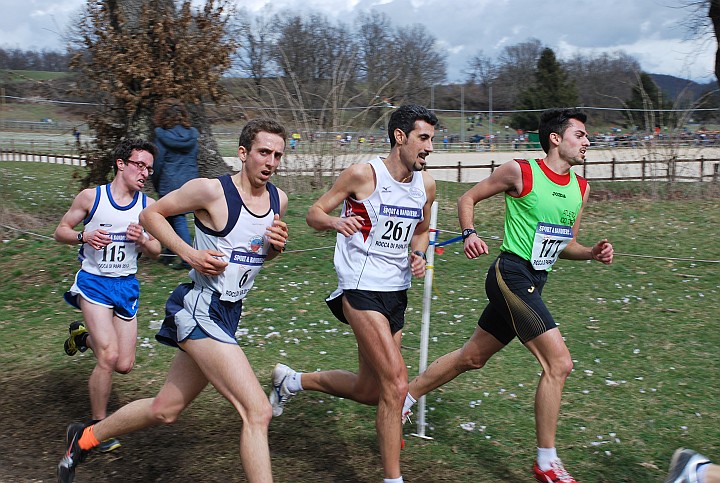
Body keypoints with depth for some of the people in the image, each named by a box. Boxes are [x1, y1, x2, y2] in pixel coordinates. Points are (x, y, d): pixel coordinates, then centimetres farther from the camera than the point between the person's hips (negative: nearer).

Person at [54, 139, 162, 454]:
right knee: (109, 357, -18)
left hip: (127, 286, 4)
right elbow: (61, 231, 2)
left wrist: (142, 240, -15)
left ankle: (84, 335, 37)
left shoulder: (148, 206, 1)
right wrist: (84, 237, -19)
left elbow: (155, 252, 7)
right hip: (94, 282, -4)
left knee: (124, 365, 6)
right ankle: (98, 427, 1)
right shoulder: (91, 197, -6)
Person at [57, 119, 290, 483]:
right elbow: (151, 214, -3)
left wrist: (276, 245, -2)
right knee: (257, 411, -18)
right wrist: (190, 254, -15)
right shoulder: (210, 190, -14)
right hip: (200, 309, -8)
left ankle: (85, 437, 41)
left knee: (165, 410, 19)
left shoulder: (278, 199, 6)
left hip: (228, 315, 8)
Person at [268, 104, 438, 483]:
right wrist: (335, 221, -26)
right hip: (361, 290, -7)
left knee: (369, 391, 14)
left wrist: (419, 255, 2)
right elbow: (314, 214, -4)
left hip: (397, 292, 7)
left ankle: (290, 381, 38)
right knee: (396, 385, -17)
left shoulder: (426, 185, 6)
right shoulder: (363, 174, -11)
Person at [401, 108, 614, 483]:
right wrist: (469, 234, -16)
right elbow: (469, 197, 1)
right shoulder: (521, 172, -9)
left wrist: (593, 253, 1)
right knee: (559, 363, -13)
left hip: (533, 283, 8)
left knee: (471, 357, 17)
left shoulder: (580, 188, 12)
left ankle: (401, 402, 33)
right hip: (512, 273, -8)